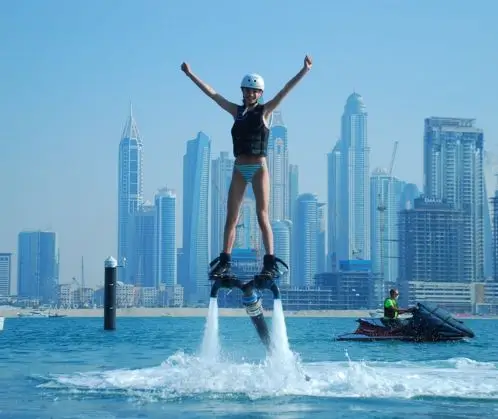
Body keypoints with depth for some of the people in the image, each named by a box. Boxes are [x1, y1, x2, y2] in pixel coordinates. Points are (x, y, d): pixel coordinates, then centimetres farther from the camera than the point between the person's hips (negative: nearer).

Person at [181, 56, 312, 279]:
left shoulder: (265, 111, 3)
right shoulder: (237, 111, 11)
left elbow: (285, 91, -6)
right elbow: (212, 93, 13)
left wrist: (304, 71, -14)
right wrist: (191, 75, 13)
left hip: (259, 168, -4)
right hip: (239, 169, 4)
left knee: (262, 216, -6)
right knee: (231, 218, 2)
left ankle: (270, 263, -6)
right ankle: (224, 262, 4)